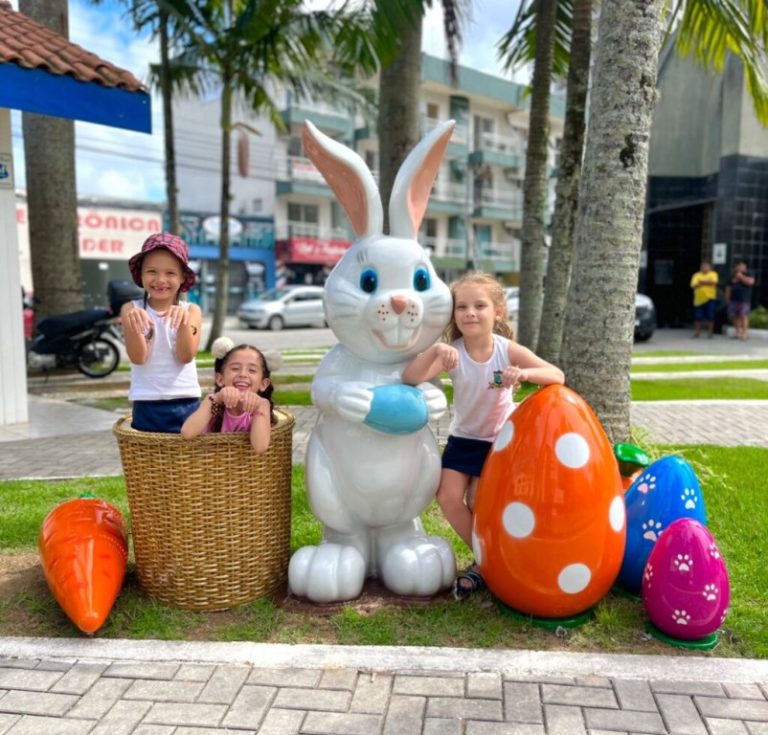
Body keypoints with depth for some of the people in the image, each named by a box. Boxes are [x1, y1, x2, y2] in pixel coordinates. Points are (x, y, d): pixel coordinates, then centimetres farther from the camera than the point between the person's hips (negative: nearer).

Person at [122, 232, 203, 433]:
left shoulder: (191, 310, 2)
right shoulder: (131, 309, 0)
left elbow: (186, 356, -10)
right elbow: (138, 357, -10)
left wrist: (184, 321, -28)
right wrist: (134, 326, -29)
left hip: (186, 404, 1)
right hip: (147, 406, 0)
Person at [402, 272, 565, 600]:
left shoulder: (508, 350, -20)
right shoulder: (452, 353, -18)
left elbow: (557, 376, -26)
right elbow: (410, 378, -30)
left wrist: (524, 373, -46)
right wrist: (434, 350, -48)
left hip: (499, 440, -2)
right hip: (463, 438, 3)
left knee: (477, 504, -5)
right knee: (449, 498, -5)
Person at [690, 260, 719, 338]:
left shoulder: (713, 274, 5)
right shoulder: (696, 275, 8)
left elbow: (713, 282, -14)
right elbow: (693, 285, -7)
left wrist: (702, 282, -12)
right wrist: (707, 282, -17)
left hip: (710, 299, -1)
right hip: (699, 299, 1)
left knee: (710, 317, -3)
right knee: (697, 317, 2)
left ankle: (710, 332, 7)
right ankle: (696, 332, 14)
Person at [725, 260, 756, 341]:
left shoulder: (748, 276, 5)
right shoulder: (733, 277, 18)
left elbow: (750, 281, -16)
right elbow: (728, 288, 19)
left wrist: (741, 276, -9)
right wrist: (727, 298, 10)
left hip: (744, 300, -5)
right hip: (733, 300, 5)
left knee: (743, 316, -14)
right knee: (733, 316, 2)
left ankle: (745, 333, -14)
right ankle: (738, 332, 13)